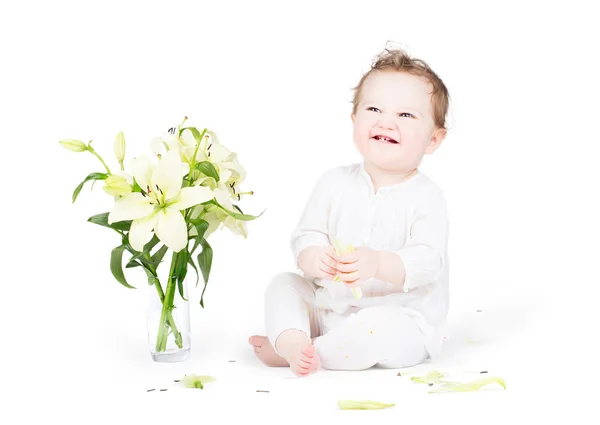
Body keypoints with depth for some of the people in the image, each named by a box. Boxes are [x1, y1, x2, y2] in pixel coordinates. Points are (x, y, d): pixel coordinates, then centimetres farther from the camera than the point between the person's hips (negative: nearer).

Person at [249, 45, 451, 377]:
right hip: (329, 309, 5)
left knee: (377, 325, -35)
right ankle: (291, 340, -28)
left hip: (400, 320, -5)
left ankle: (314, 354, -17)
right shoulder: (335, 182, 2)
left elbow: (427, 261, -21)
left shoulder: (426, 197, -11)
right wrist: (313, 257, -26)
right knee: (282, 284, -4)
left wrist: (377, 263, -39)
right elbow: (305, 236, -1)